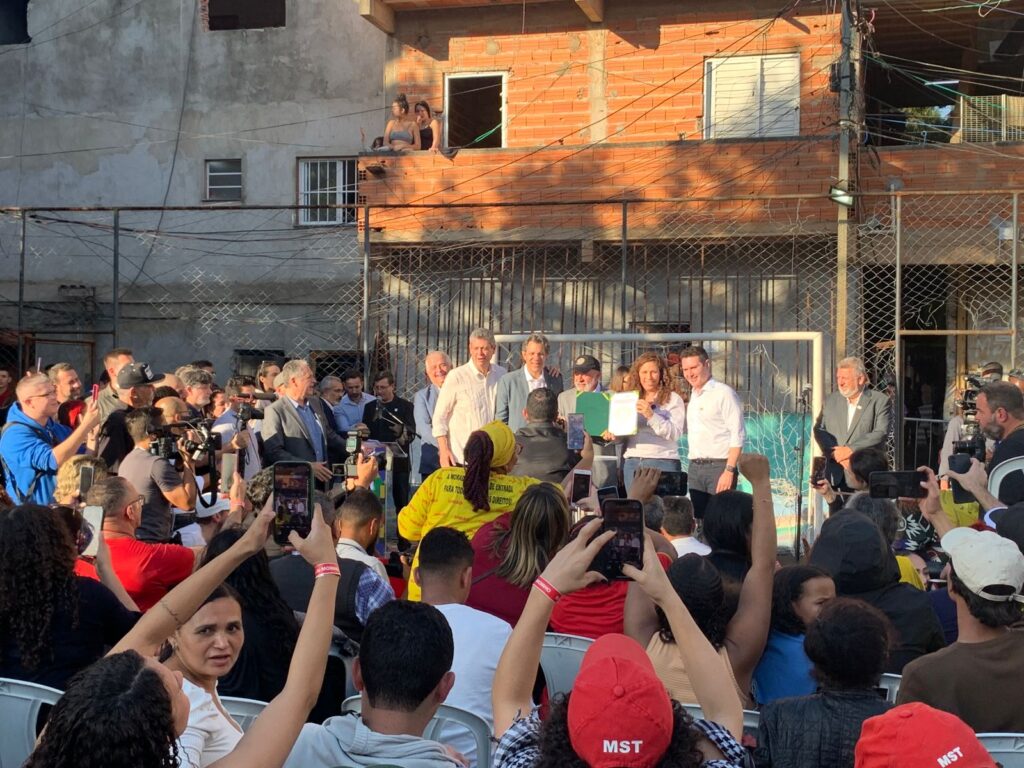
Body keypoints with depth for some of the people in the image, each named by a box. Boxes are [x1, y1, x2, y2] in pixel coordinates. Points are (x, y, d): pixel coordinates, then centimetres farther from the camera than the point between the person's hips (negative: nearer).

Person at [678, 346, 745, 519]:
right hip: (695, 467, 7)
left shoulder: (724, 393, -6)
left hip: (719, 466, -7)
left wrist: (729, 471, -18)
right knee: (699, 519, 6)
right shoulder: (692, 396, 16)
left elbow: (738, 435, -12)